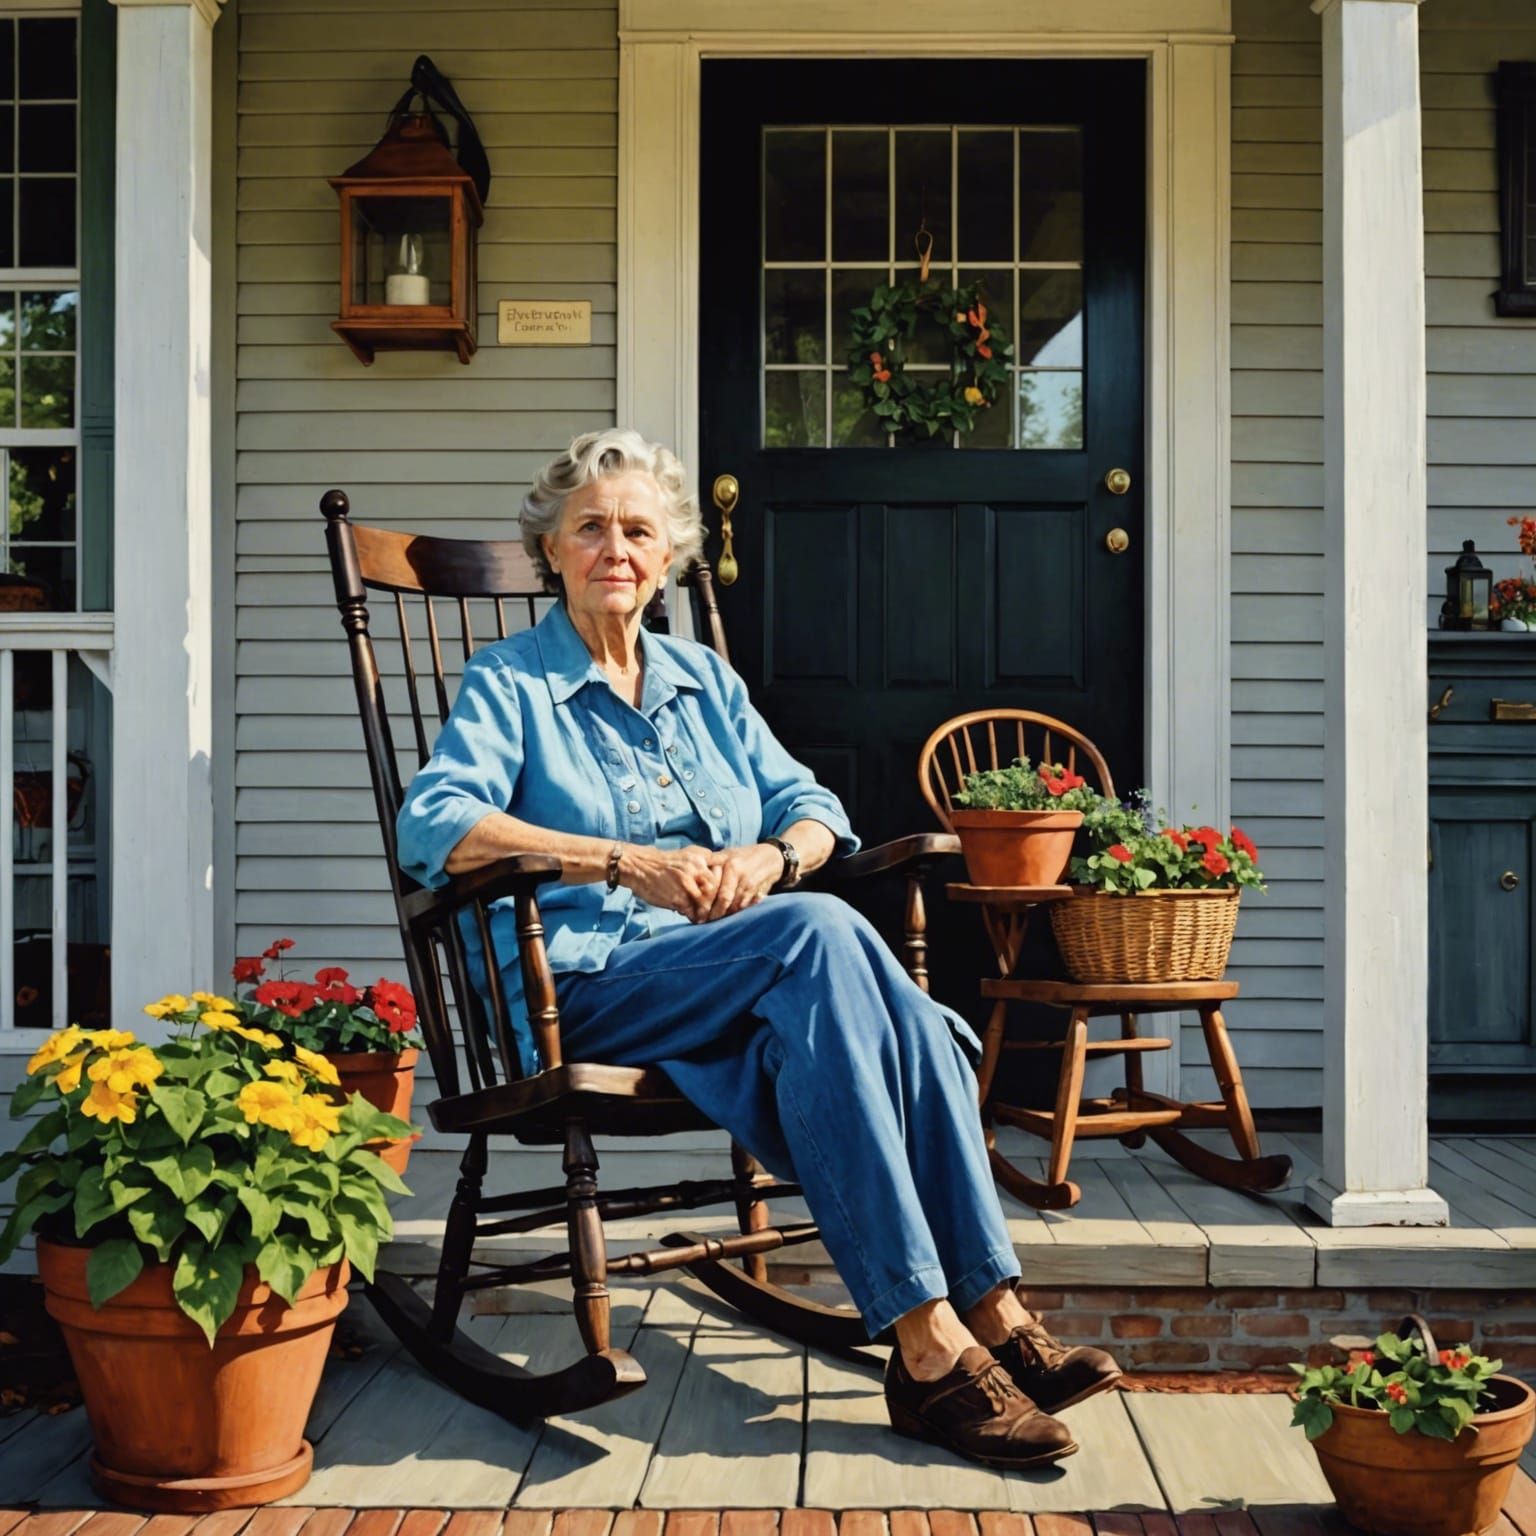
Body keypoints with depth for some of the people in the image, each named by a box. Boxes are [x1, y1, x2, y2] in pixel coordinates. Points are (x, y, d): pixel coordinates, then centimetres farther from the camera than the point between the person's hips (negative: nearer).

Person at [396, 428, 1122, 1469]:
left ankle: (988, 1307, -32)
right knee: (819, 930, -33)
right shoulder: (509, 685, 6)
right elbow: (434, 825, -13)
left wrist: (769, 855, -9)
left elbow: (813, 810, 16)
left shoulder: (705, 680, 23)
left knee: (903, 1016, -29)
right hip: (587, 985, -5)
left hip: (744, 972, 5)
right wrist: (626, 862, -23)